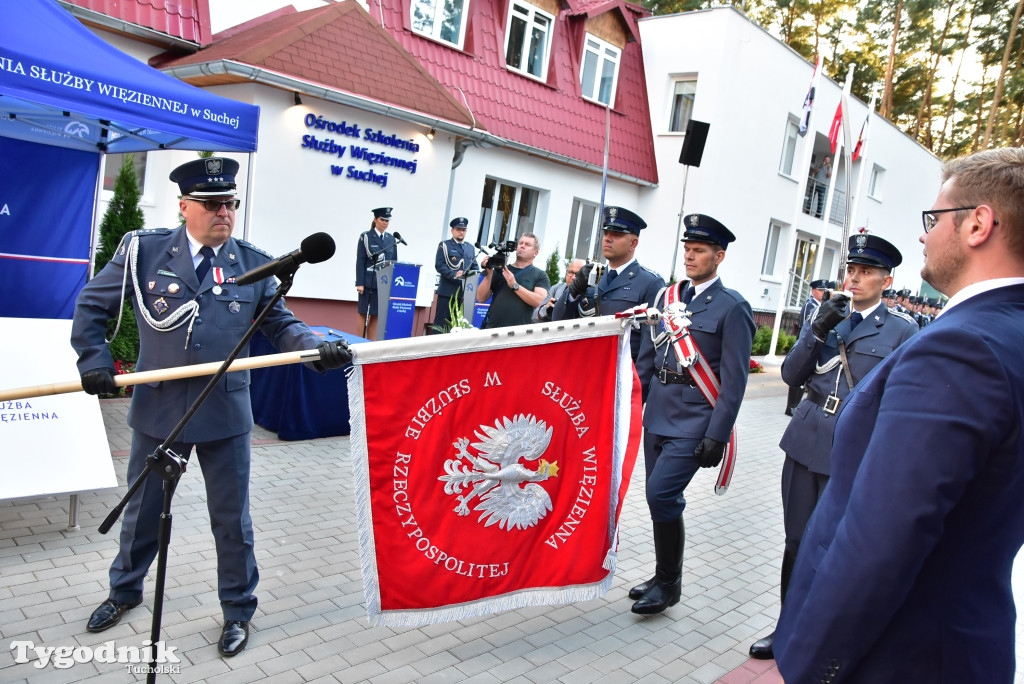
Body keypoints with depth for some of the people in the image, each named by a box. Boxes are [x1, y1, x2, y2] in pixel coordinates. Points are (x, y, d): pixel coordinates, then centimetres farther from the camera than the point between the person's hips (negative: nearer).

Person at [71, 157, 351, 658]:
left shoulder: (253, 264, -2)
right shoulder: (143, 251, -2)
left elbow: (280, 324, 0)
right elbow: (92, 306, 6)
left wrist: (318, 349, -18)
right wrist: (94, 360, -7)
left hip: (225, 412, -1)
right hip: (157, 408, 1)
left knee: (231, 517, 10)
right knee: (143, 508, 21)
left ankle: (238, 609, 31)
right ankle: (125, 591, 48)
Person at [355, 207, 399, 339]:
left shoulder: (391, 238, 11)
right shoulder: (365, 236, 0)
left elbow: (394, 262, 11)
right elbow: (360, 261, -5)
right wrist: (359, 283, -11)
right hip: (369, 282, -3)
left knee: (377, 316, 4)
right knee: (364, 314, 1)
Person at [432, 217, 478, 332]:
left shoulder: (470, 247, 19)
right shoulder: (444, 245, 4)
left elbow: (474, 267, 19)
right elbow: (439, 265, -7)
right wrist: (454, 274, -19)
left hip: (464, 291, 5)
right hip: (447, 291, -4)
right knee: (441, 322, -4)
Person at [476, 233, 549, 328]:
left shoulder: (540, 275, 6)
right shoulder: (500, 269, 10)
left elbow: (537, 301, -9)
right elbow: (481, 299, 6)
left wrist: (515, 285, -13)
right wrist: (489, 274, -6)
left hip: (519, 331, -2)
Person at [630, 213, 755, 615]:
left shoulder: (732, 308, -7)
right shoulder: (668, 296, 10)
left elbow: (734, 380, -10)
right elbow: (646, 357, 13)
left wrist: (717, 436, -14)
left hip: (694, 421, -6)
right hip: (657, 416, 6)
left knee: (661, 494, -12)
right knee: (662, 499, 12)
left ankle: (668, 584, 8)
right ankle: (665, 578, 30)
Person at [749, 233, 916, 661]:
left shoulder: (902, 331, -2)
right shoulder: (827, 317, 11)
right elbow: (791, 376, 4)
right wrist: (818, 330, -9)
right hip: (806, 443, 4)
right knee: (797, 542, 12)